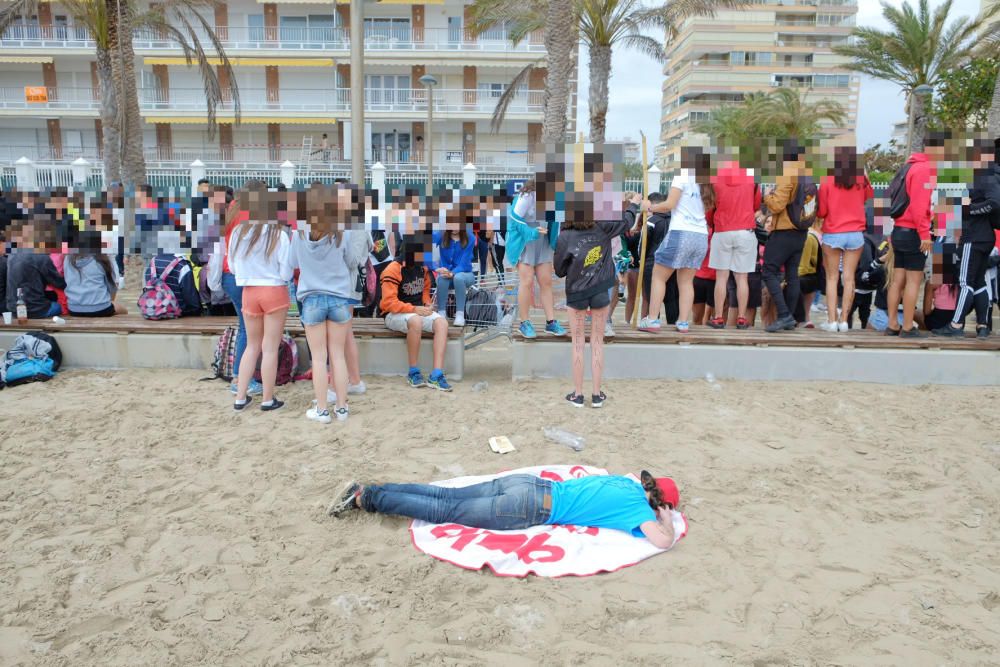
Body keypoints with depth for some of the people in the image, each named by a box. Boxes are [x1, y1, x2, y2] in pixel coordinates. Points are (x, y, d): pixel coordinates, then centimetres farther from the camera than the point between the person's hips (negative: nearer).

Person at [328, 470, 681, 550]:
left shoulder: (626, 481, 17)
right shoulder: (637, 503, -5)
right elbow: (663, 541, -18)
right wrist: (667, 520, 5)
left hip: (528, 484, 7)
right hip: (529, 508, -7)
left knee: (446, 497, 6)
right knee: (444, 511, -3)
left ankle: (366, 491, 5)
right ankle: (363, 498, -2)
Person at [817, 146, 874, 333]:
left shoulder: (827, 182, -9)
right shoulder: (861, 181, -2)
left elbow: (821, 212, -5)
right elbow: (869, 197, 20)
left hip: (832, 235, -2)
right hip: (855, 234, 2)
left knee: (832, 278, 5)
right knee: (849, 278, 5)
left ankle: (831, 320, 1)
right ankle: (844, 320, 5)